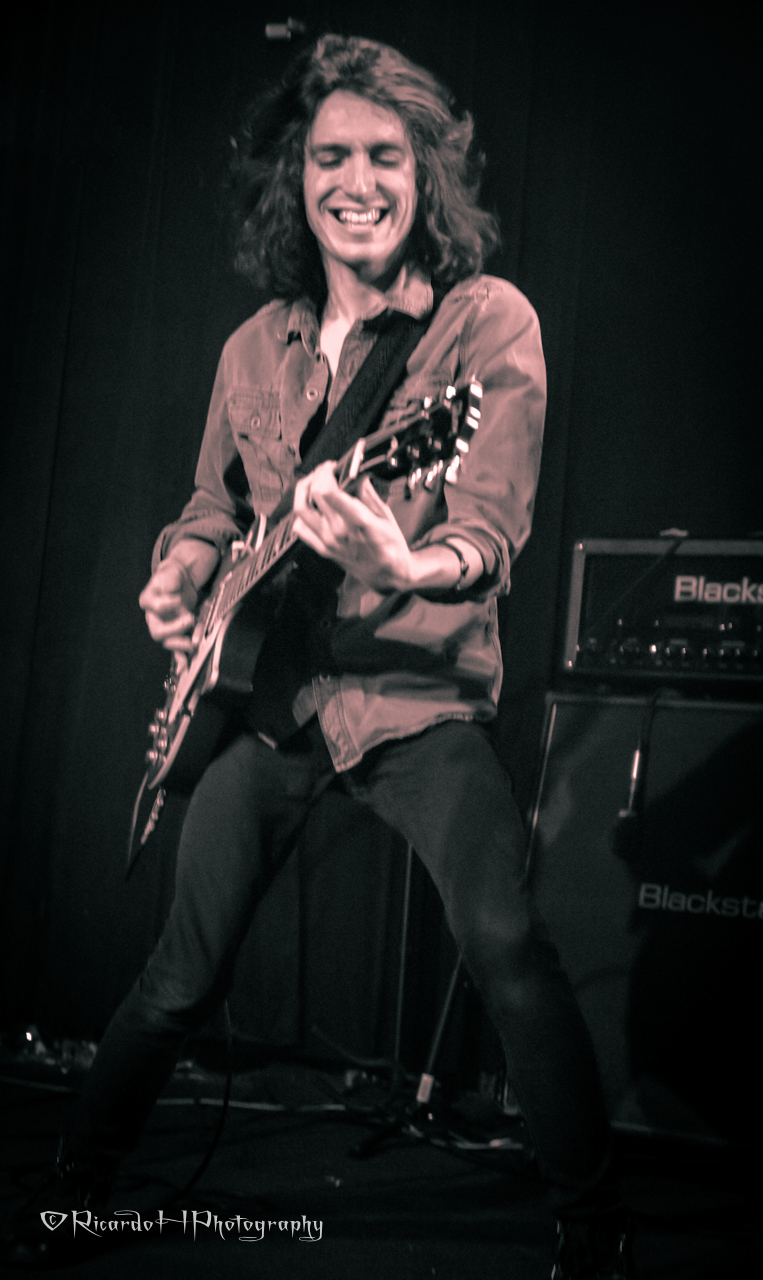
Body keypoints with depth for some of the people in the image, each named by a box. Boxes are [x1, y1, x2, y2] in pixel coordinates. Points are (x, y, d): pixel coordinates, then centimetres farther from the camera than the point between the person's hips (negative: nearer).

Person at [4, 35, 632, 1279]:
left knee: (506, 942, -24)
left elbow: (493, 535, -19)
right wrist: (182, 575, -2)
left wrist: (407, 566, -41)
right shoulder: (256, 347, 8)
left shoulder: (488, 321, -8)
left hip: (420, 697, -4)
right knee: (184, 971, 9)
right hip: (270, 697, 4)